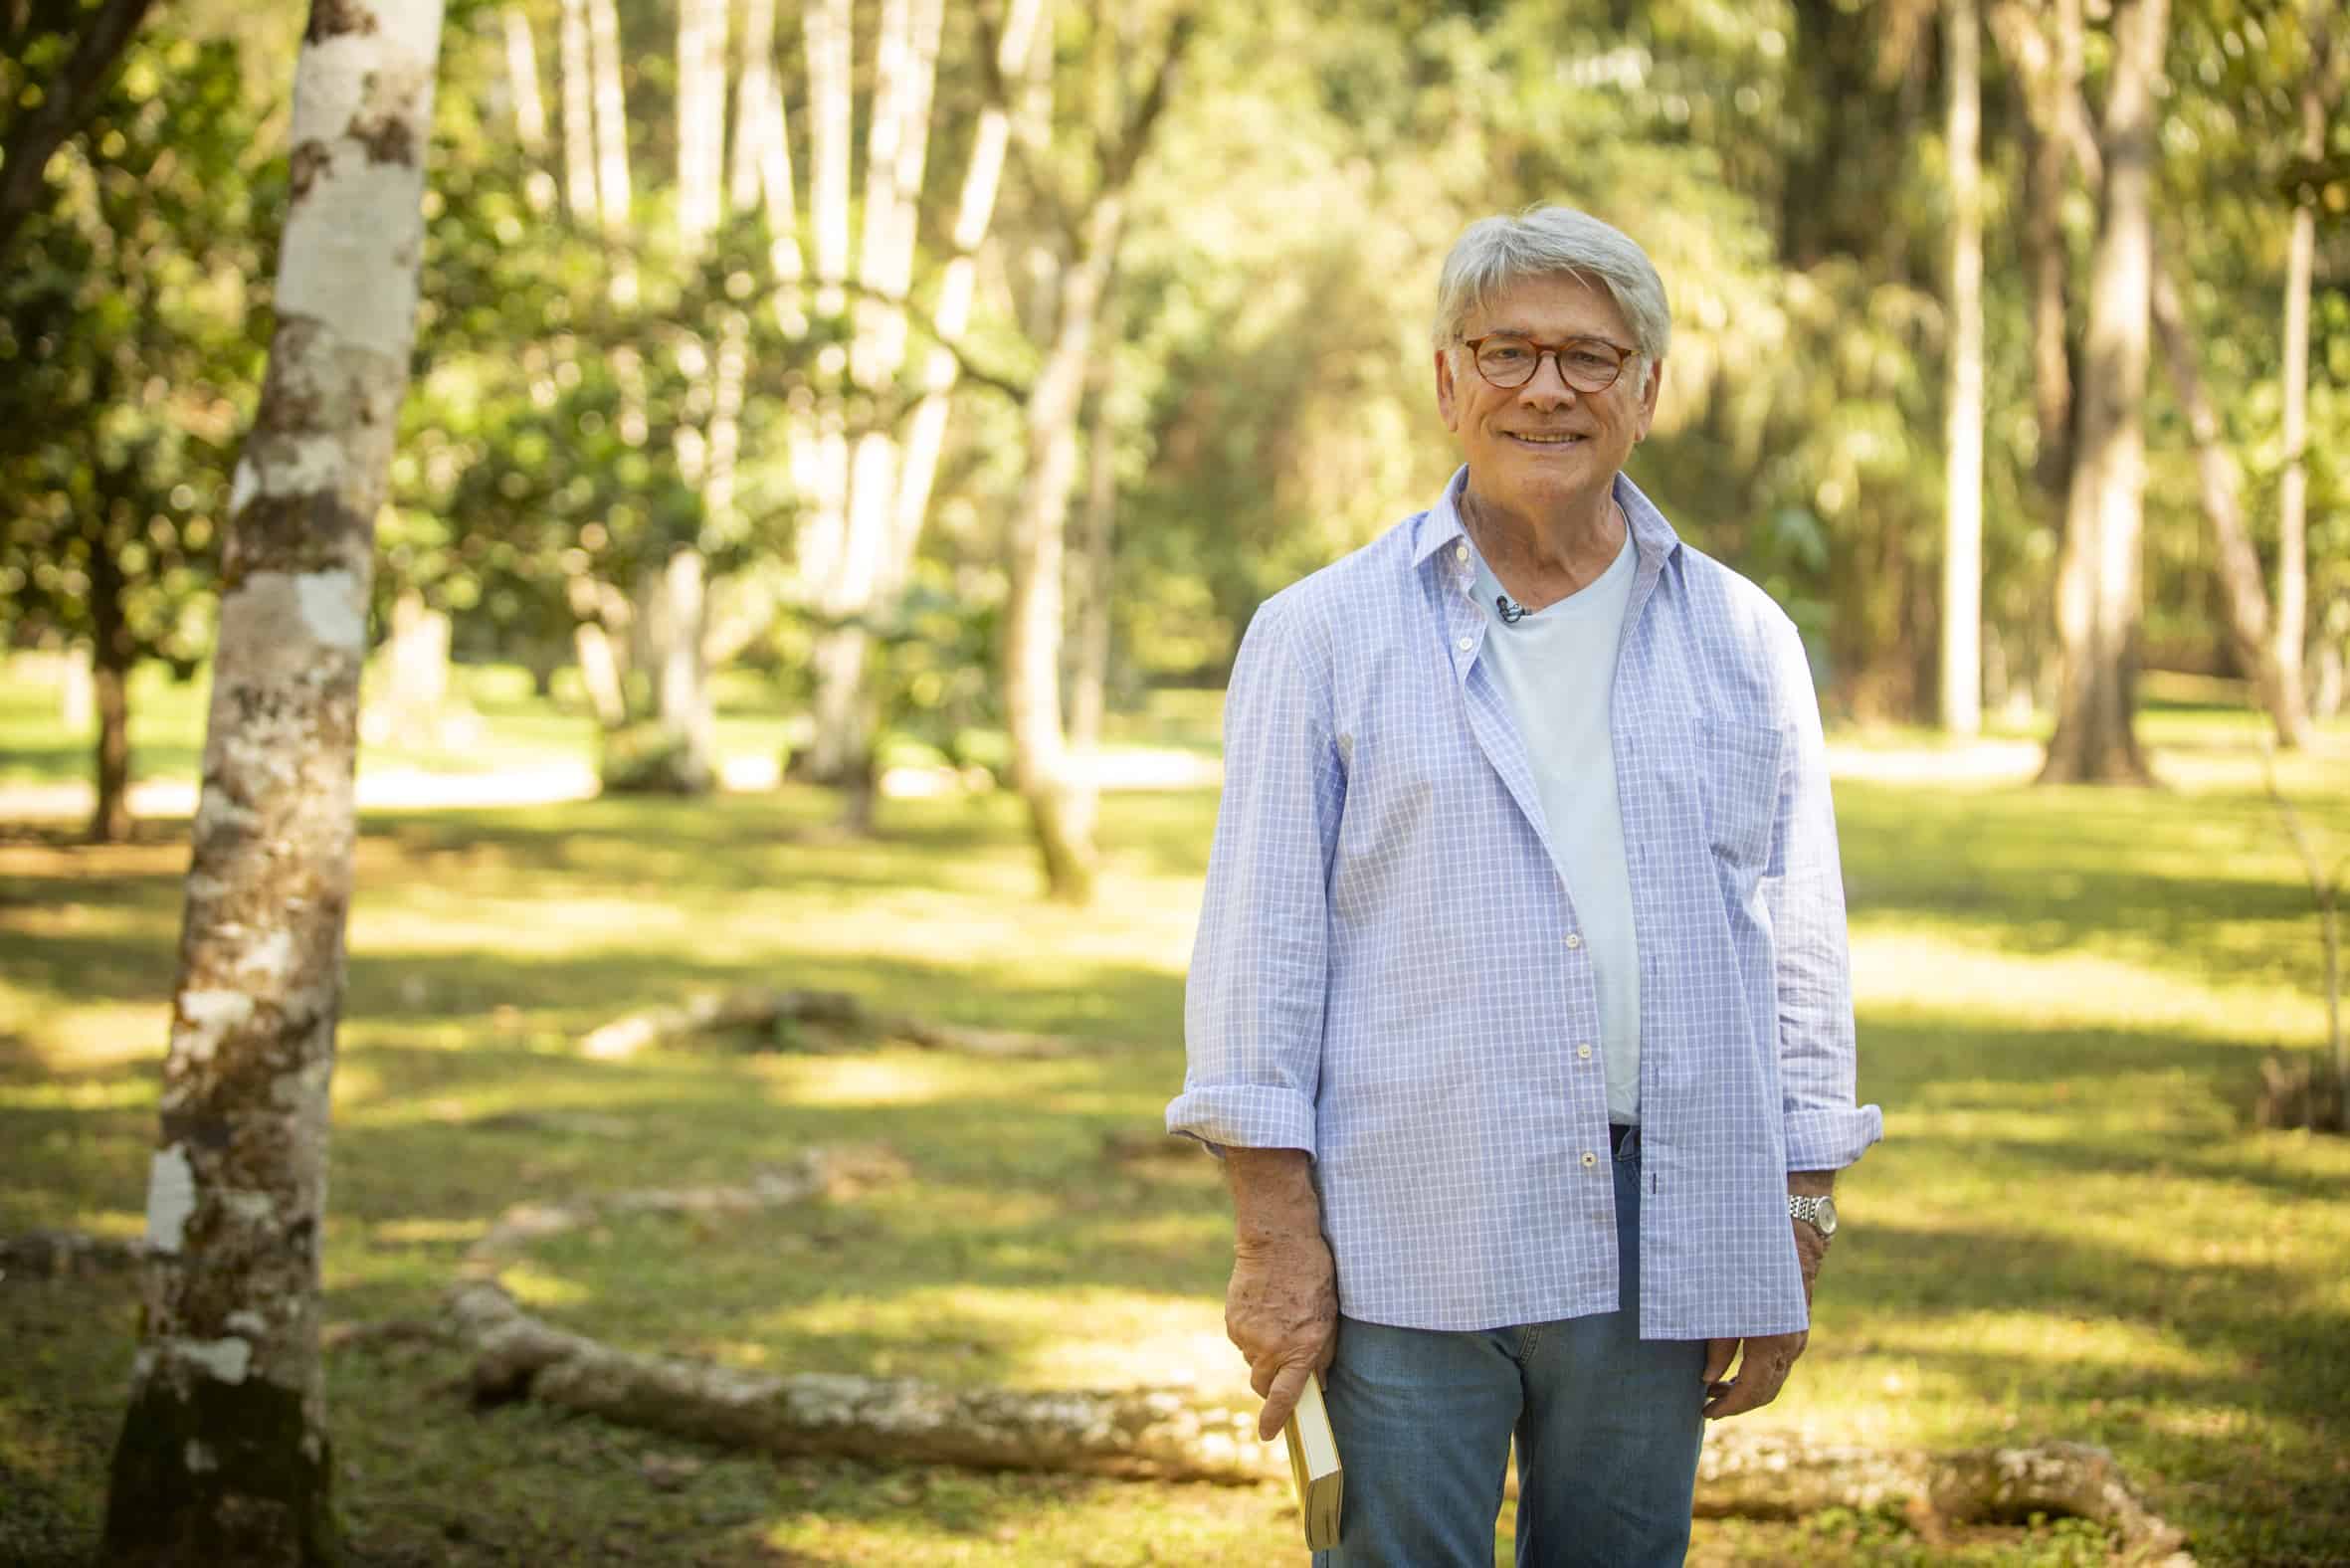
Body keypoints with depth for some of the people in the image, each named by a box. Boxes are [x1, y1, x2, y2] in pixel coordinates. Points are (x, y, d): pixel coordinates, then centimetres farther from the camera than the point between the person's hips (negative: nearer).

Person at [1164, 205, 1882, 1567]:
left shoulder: (1745, 643, 11)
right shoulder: (1326, 635, 4)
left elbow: (1803, 956, 12)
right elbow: (1260, 940, 1)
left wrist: (1796, 1231, 7)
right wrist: (1276, 1232, -6)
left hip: (1663, 1251, 2)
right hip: (1404, 1251, -2)